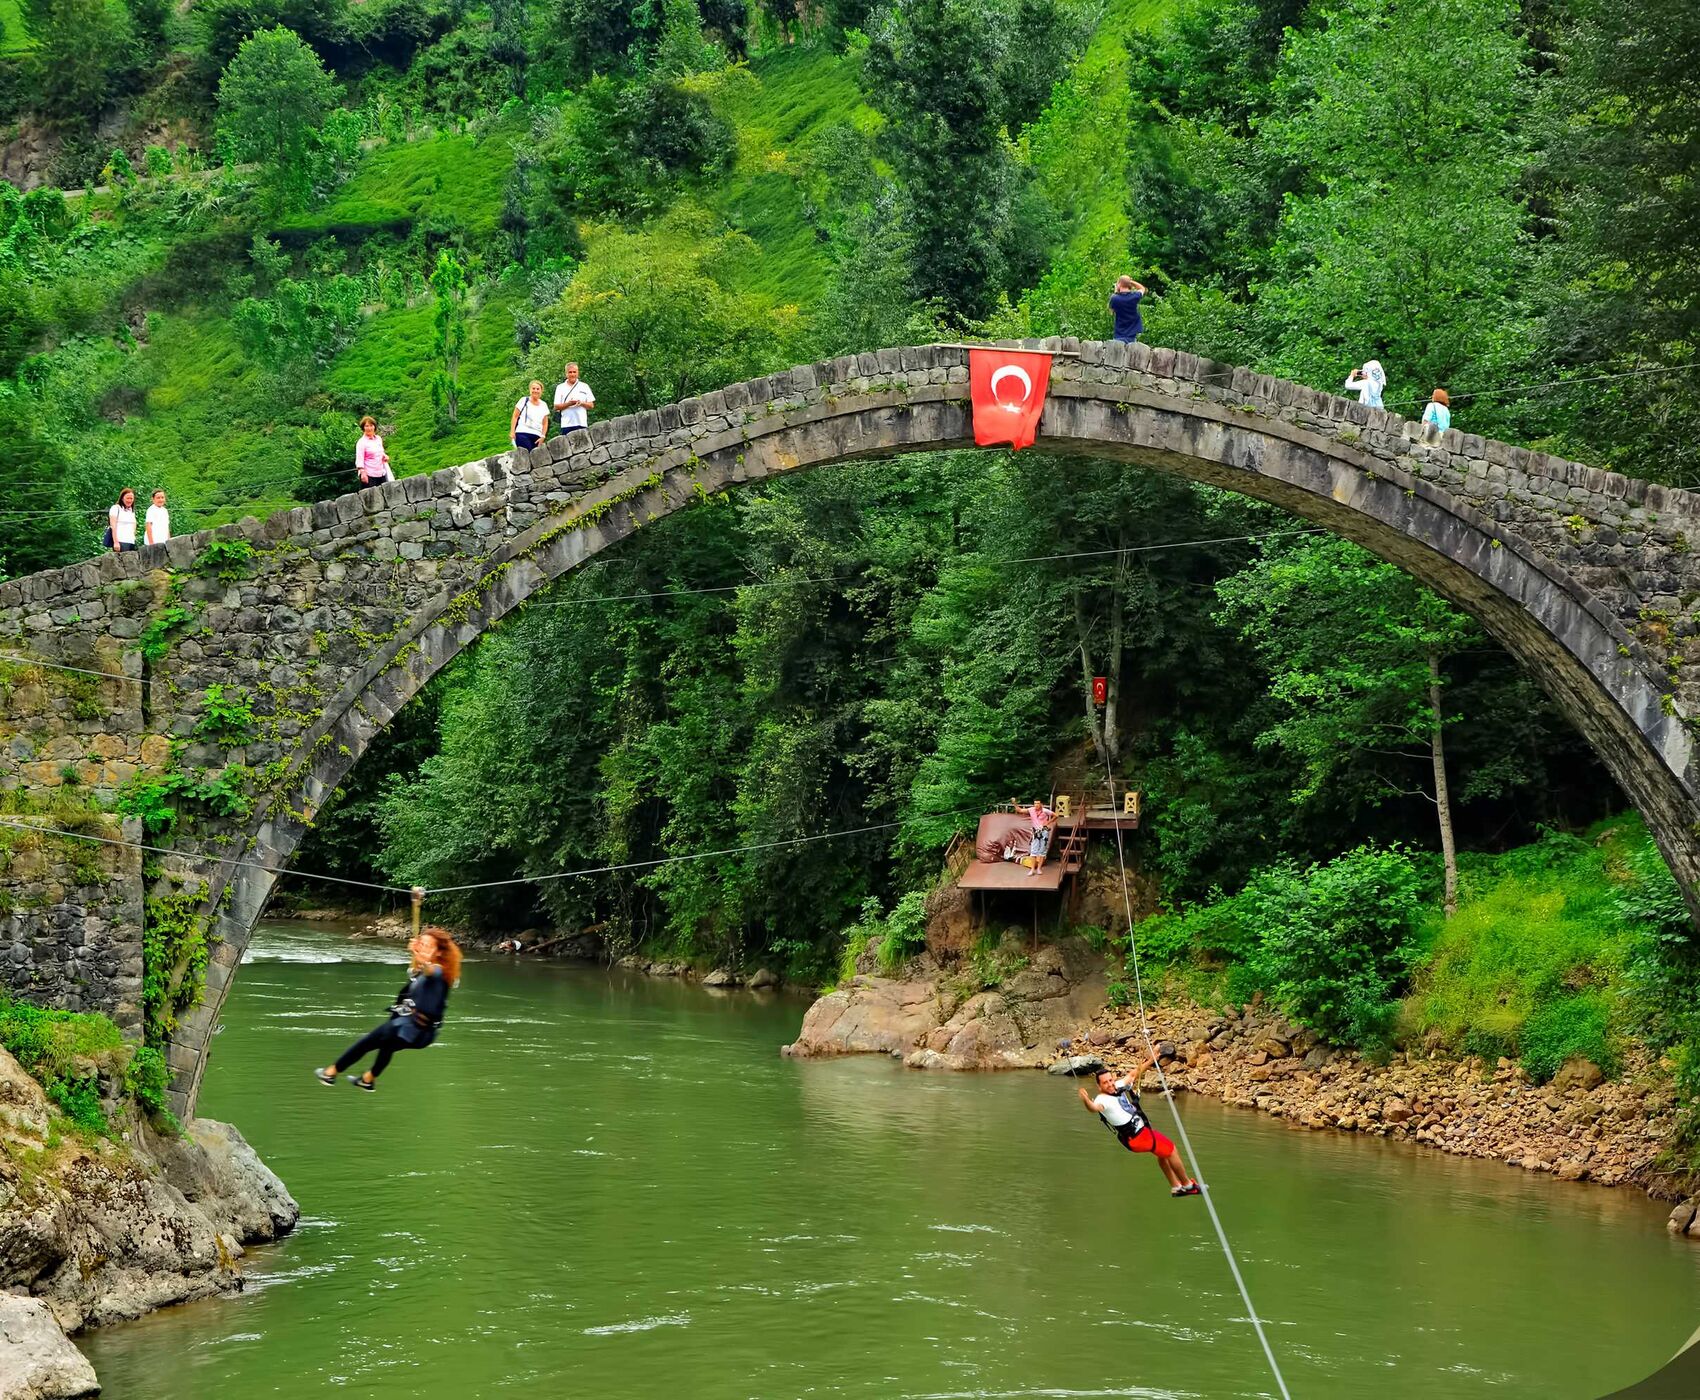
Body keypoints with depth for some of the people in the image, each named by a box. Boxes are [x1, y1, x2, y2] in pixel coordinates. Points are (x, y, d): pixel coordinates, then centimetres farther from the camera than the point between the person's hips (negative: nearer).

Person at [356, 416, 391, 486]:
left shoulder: (378, 439, 12)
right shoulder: (361, 442, -7)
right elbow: (359, 460, -12)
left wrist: (384, 456, 5)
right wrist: (363, 473, -22)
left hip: (382, 474, 7)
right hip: (369, 475, -7)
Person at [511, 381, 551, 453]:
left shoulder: (544, 405, 16)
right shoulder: (524, 401, 7)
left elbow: (545, 423, 17)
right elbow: (515, 417, 6)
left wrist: (543, 436, 4)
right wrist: (512, 431, -3)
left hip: (537, 436, 3)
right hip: (523, 433, -3)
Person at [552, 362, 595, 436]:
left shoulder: (584, 387, 13)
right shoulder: (560, 388, 11)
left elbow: (591, 405, 10)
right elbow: (556, 407, 5)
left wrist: (581, 403, -10)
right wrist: (568, 404, -12)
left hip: (582, 424, 0)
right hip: (567, 424, 0)